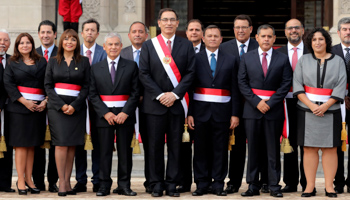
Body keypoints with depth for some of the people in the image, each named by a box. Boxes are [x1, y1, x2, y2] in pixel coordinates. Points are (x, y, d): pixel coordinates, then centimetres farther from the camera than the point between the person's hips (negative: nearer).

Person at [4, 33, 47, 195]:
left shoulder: (42, 62, 11)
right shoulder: (12, 63, 5)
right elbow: (8, 84, -3)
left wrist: (45, 101, -7)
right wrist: (24, 101, -12)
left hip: (38, 107, 3)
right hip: (19, 107, -3)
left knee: (31, 145, 6)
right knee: (21, 145, -4)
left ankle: (28, 179, 11)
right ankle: (20, 181, -1)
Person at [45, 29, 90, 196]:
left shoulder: (84, 62, 9)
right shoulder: (53, 62, 10)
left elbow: (86, 86, 4)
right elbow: (48, 86, 5)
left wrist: (74, 105, -9)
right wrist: (61, 105, -8)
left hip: (77, 107, 1)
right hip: (57, 107, -1)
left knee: (72, 145, 0)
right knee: (61, 143, -10)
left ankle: (67, 181, 5)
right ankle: (62, 183, -8)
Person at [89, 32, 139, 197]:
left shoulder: (131, 66, 5)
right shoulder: (96, 68, 8)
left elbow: (135, 93, 1)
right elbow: (93, 94, 4)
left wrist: (125, 113, -11)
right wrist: (106, 113, -9)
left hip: (125, 114, 0)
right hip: (104, 115, 0)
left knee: (125, 151, 3)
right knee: (105, 151, 1)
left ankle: (124, 185, 9)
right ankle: (104, 185, 6)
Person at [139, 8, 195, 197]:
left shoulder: (186, 45, 7)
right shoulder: (148, 45, 5)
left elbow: (190, 73, 1)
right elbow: (143, 74, 0)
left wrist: (175, 94, -10)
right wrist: (159, 95, -9)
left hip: (177, 103, 1)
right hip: (155, 103, -1)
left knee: (175, 145, 3)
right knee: (155, 145, 1)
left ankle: (172, 184, 9)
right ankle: (157, 184, 8)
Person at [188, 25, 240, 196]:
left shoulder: (231, 61, 9)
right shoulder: (195, 59, 6)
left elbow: (235, 90, 7)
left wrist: (235, 114, 0)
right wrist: (189, 113, -5)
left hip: (222, 111, 1)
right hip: (201, 110, -1)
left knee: (220, 149, 3)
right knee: (201, 149, 2)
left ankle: (218, 184, 10)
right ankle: (202, 184, 10)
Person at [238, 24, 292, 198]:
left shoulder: (283, 59, 4)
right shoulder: (246, 58, 7)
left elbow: (286, 84, -1)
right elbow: (242, 83, 2)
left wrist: (270, 103, -10)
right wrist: (257, 102, -9)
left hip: (274, 109, -1)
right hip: (252, 108, 1)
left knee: (273, 149, 3)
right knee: (253, 149, 3)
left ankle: (274, 186, 8)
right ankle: (253, 185, 8)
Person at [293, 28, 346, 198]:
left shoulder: (338, 61, 6)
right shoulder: (303, 61, 7)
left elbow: (341, 86, -2)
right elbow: (297, 84, 0)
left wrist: (325, 105, -13)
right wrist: (311, 105, -13)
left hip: (330, 111, 0)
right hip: (307, 111, 0)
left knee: (330, 148, 0)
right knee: (309, 148, 0)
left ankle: (329, 186, 6)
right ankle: (310, 186, 4)